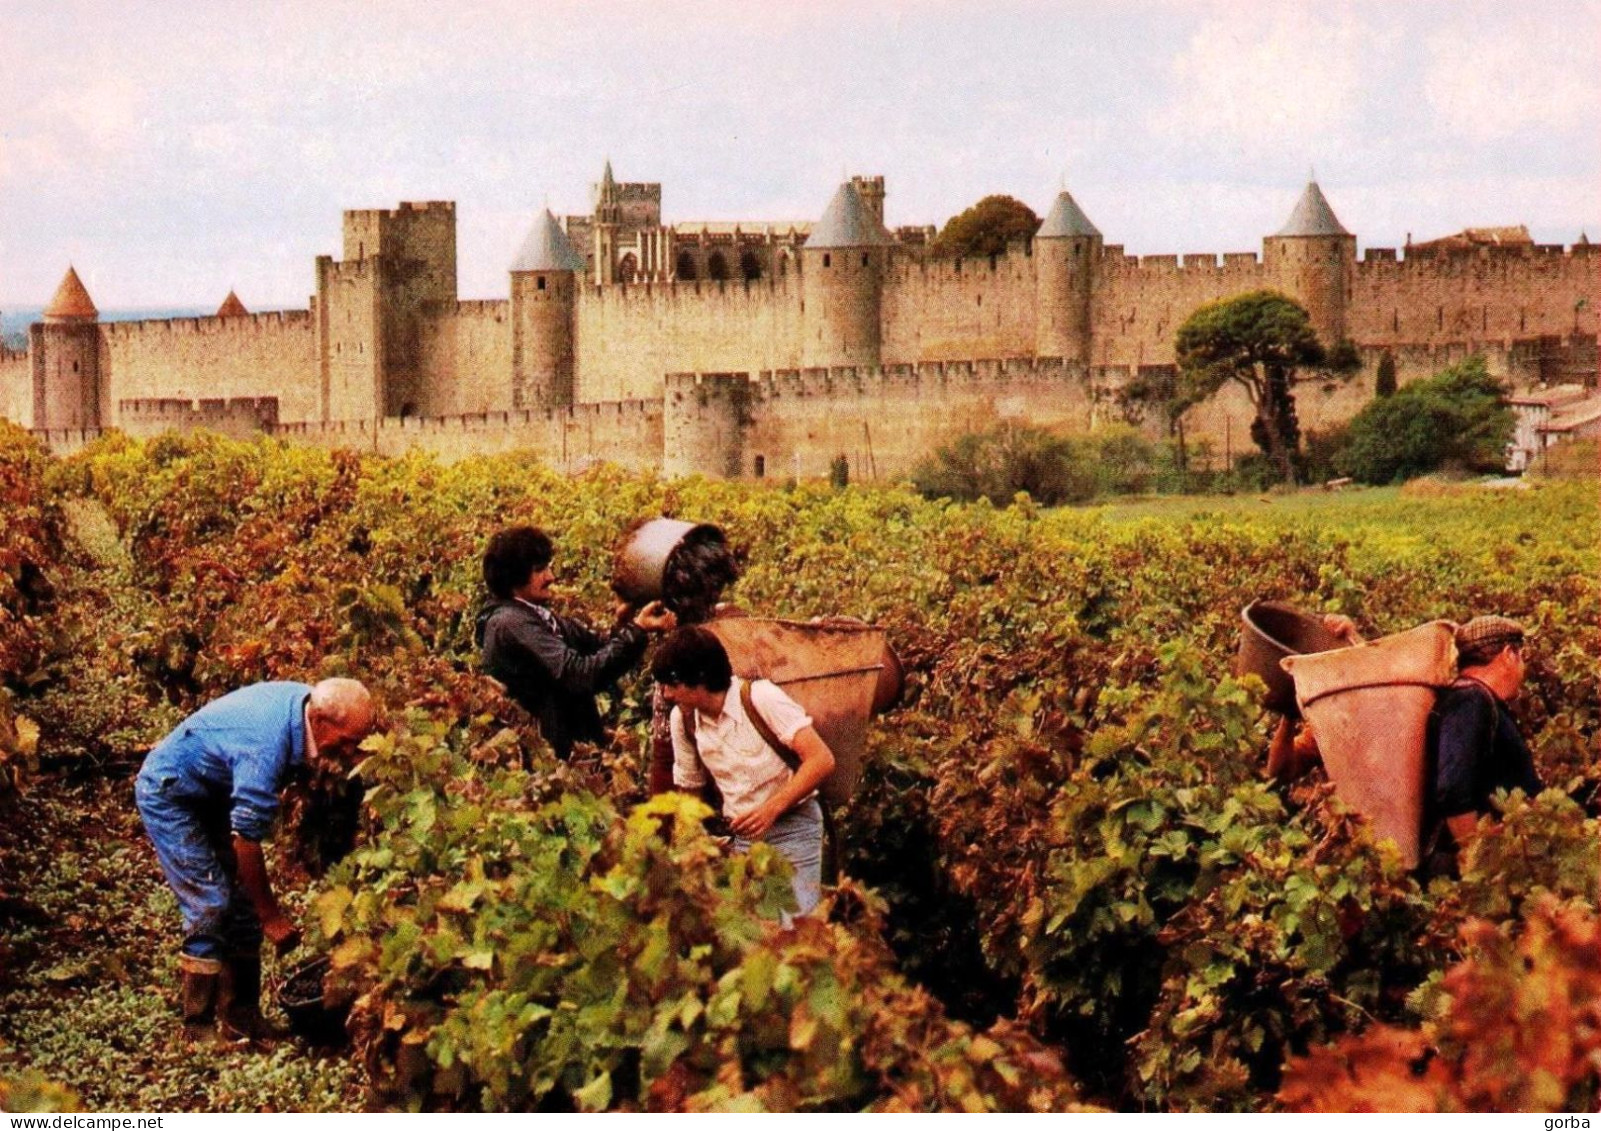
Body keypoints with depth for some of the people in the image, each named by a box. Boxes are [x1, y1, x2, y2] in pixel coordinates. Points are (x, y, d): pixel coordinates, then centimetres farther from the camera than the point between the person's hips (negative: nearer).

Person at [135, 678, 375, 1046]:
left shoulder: (308, 702, -12)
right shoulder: (266, 746, -37)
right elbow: (246, 840, -31)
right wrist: (271, 917, -23)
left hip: (211, 793, 9)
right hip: (168, 794, -9)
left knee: (244, 901, 4)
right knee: (211, 906, -13)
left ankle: (240, 1015, 10)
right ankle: (199, 1025, -5)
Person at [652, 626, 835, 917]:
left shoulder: (760, 698, -16)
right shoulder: (682, 719, 2)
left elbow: (822, 760, -20)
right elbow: (688, 787, 15)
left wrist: (771, 808, -27)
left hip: (792, 828, -6)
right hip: (743, 836, 6)